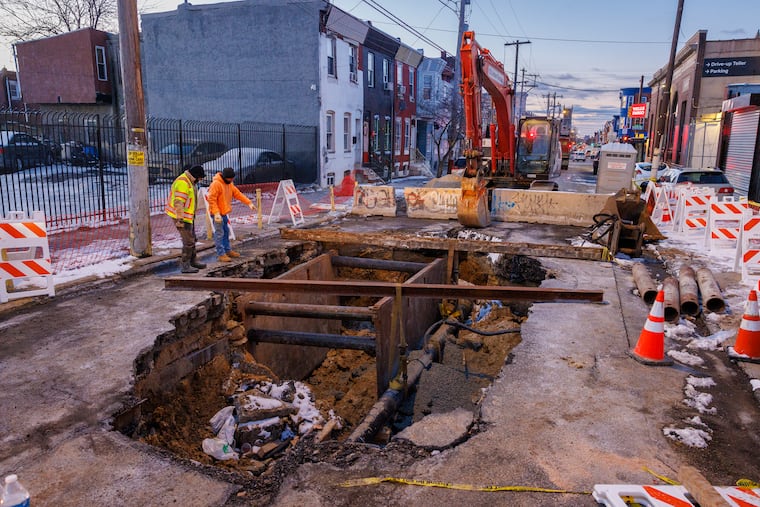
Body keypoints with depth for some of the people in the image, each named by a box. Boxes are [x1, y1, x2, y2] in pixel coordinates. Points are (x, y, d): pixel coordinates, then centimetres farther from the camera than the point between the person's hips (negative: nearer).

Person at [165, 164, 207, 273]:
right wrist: (180, 219, -28)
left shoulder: (190, 181, 10)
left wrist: (192, 215, 24)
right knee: (188, 241, -8)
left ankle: (193, 261, 32)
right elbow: (178, 202, -27)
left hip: (188, 215, 10)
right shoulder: (183, 183, -22)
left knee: (191, 239, 19)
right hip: (182, 216, -10)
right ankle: (185, 266, 0)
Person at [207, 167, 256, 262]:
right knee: (219, 233, -6)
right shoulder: (216, 184, -19)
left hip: (224, 212, 9)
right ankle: (221, 254, -3)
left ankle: (228, 250, 28)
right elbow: (211, 200, -21)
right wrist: (216, 213, -27)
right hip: (218, 213, -9)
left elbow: (238, 194, 11)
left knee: (226, 232, 17)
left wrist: (249, 203, 3)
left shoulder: (229, 184, 9)